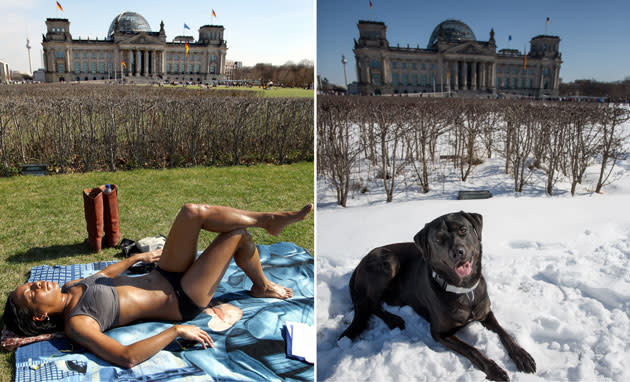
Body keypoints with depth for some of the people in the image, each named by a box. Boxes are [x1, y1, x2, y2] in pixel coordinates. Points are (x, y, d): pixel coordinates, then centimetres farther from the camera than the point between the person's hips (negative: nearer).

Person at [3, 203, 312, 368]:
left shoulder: (70, 288, 3)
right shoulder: (76, 324, -22)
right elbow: (127, 357, -34)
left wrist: (135, 258, 31)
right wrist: (176, 331, -33)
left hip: (162, 276, 8)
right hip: (180, 301, -8)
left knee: (193, 212, -12)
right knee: (237, 234, -12)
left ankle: (269, 219, 6)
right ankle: (262, 287, 15)